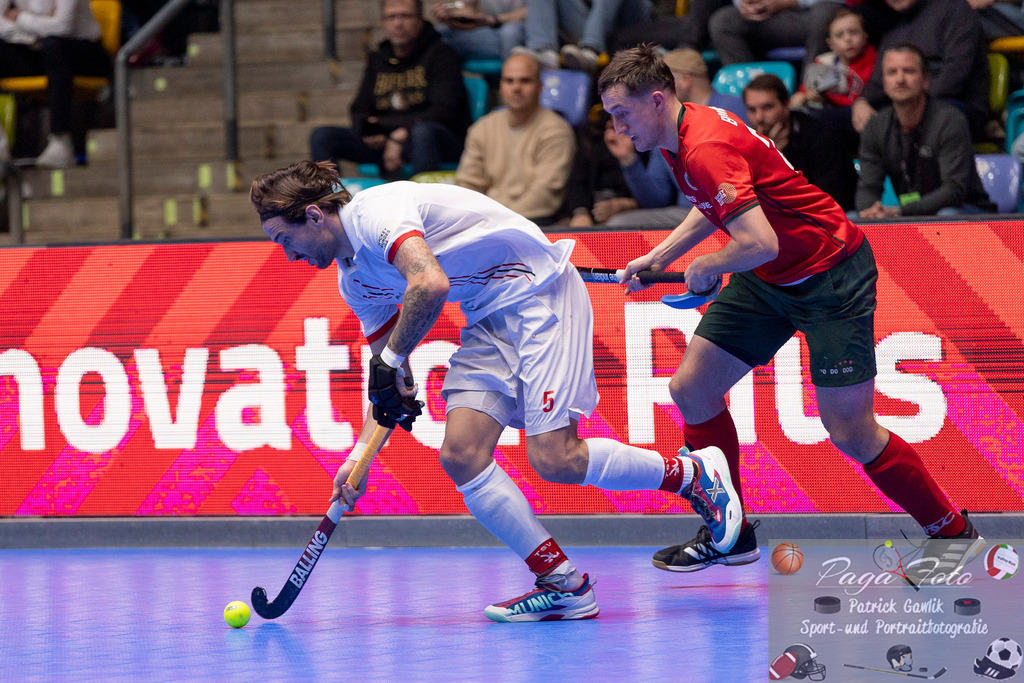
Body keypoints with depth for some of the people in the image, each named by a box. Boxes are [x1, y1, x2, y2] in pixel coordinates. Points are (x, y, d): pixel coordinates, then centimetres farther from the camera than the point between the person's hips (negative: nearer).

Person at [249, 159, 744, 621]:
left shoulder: (374, 210, -18)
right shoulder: (354, 281, 12)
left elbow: (431, 284, -35)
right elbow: (390, 383, 17)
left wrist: (390, 359, -24)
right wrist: (360, 453, 6)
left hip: (538, 292, -9)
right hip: (490, 320, 9)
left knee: (553, 459, -18)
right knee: (460, 455, -8)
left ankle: (696, 475, 4)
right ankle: (562, 583, -4)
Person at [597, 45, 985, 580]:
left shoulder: (707, 149, -29)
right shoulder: (678, 137, 3)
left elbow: (760, 242, -38)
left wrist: (707, 268, -18)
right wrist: (659, 256, 15)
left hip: (830, 275, -10)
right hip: (767, 281, 10)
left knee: (849, 431, -8)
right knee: (690, 387, 3)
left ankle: (952, 531, 10)